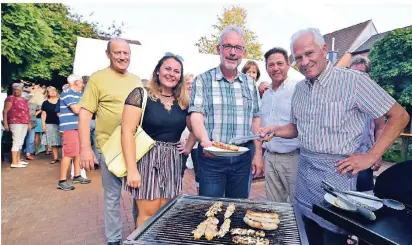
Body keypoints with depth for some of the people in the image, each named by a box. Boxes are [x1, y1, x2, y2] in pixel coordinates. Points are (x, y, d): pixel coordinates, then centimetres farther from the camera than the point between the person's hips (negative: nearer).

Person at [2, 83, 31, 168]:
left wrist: (29, 123, 17)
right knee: (16, 142, -9)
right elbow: (5, 111, -9)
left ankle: (18, 160, 20)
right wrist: (5, 123, -15)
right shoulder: (10, 98, -5)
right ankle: (14, 162, -7)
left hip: (24, 124, 7)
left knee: (20, 142, 12)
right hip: (16, 123, -7)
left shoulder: (24, 99, 15)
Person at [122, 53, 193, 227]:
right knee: (149, 213, 1)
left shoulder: (183, 102, 7)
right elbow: (127, 132, -13)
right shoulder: (141, 94, -8)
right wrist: (132, 169, -18)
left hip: (172, 161, 5)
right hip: (147, 158, -4)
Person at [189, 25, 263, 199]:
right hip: (212, 155, -3)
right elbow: (196, 116, -11)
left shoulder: (249, 83, 11)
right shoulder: (203, 80, -1)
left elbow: (255, 120, 11)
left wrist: (258, 154, 6)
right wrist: (205, 141, -30)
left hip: (244, 156, 4)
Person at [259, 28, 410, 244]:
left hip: (335, 173, -5)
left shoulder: (353, 81, -12)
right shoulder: (299, 89, 7)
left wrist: (371, 157, -13)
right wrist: (275, 131, -2)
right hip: (304, 172, 6)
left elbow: (399, 116, -7)